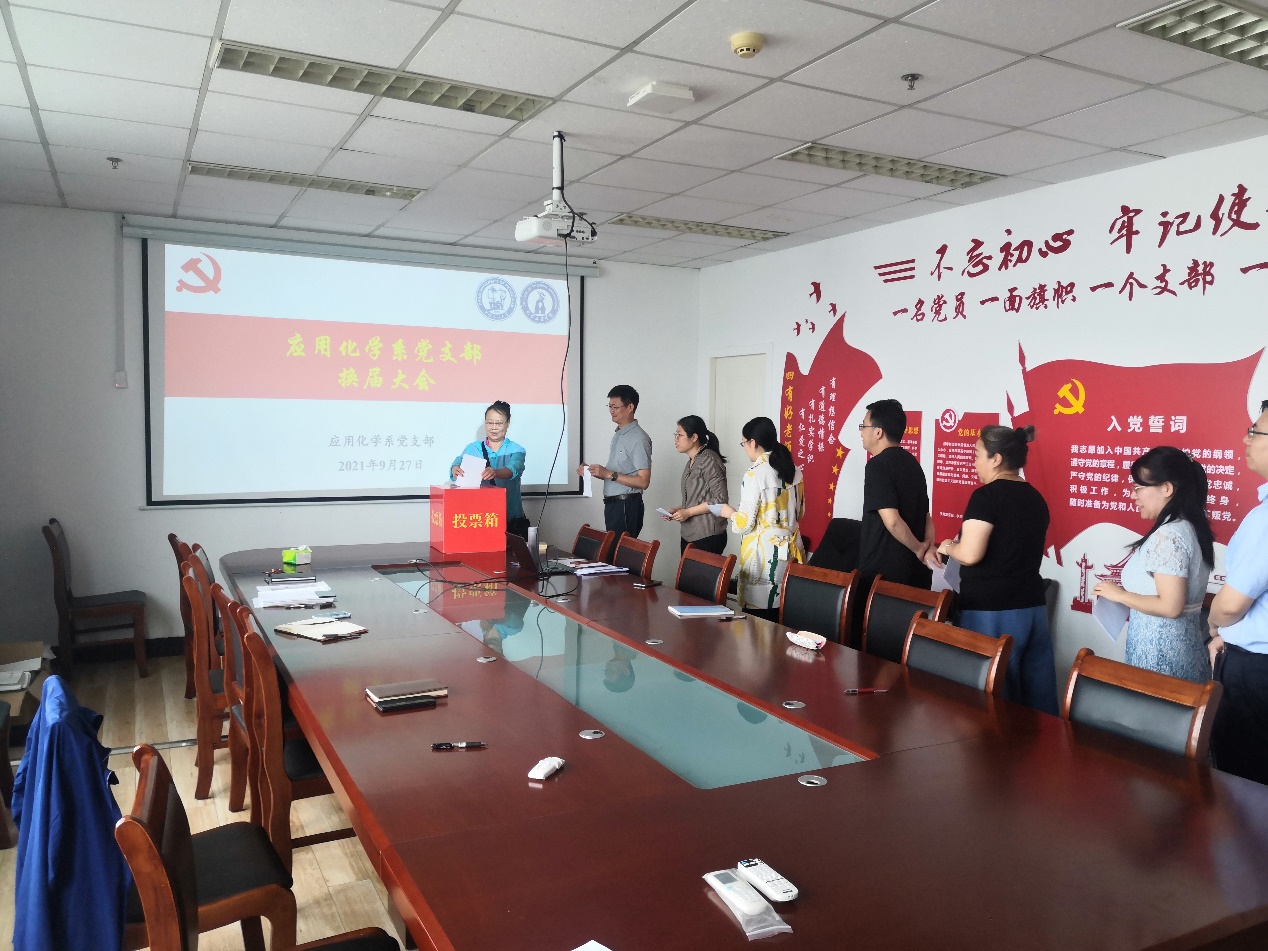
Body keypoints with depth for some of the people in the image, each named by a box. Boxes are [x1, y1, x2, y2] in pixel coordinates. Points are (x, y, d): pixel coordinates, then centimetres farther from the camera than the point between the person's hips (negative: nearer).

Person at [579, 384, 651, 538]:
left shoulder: (638, 438, -14)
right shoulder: (618, 435, 16)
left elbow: (643, 481, -19)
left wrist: (609, 474, -22)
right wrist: (591, 471, 6)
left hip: (627, 506, -9)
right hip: (612, 504, 9)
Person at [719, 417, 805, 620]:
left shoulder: (755, 474, -14)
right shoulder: (794, 471, 8)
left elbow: (745, 523, -13)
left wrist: (730, 513, 6)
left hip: (764, 555, -7)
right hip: (790, 551, 7)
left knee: (759, 622, 0)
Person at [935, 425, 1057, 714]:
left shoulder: (987, 496, -13)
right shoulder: (1035, 497, 10)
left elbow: (970, 554, -20)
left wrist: (948, 547, 0)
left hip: (992, 613, -7)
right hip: (1033, 608, 7)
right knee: (1038, 699, 11)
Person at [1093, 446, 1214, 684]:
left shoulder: (1169, 535, -20)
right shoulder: (1188, 527, 9)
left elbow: (1170, 607, -24)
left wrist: (1120, 594, -12)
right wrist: (1128, 591, 11)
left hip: (1160, 651, -9)